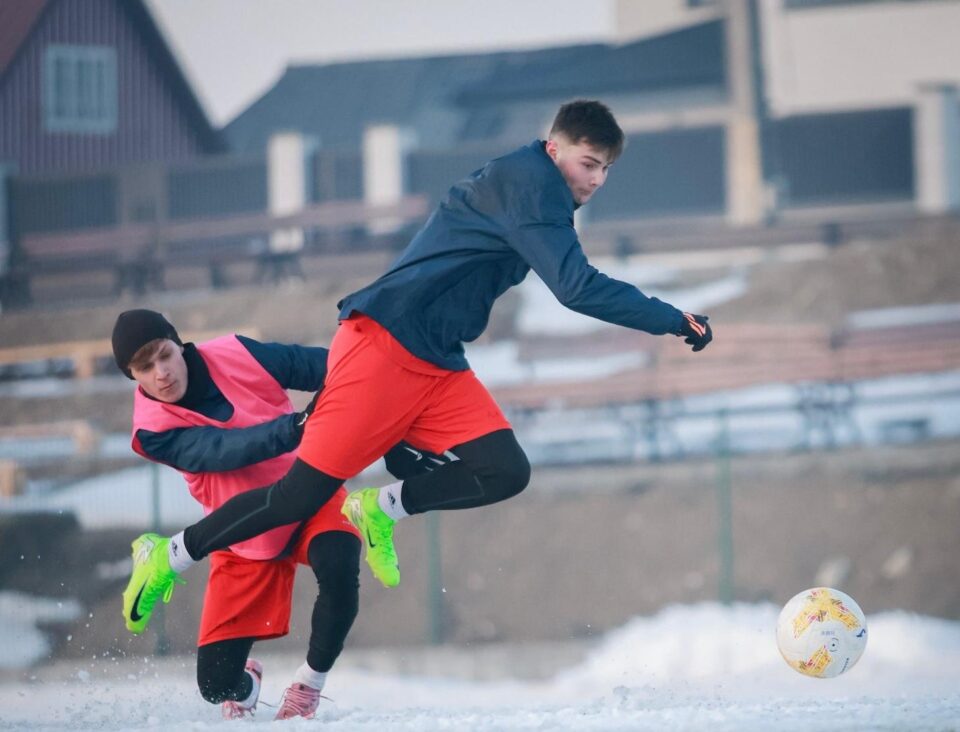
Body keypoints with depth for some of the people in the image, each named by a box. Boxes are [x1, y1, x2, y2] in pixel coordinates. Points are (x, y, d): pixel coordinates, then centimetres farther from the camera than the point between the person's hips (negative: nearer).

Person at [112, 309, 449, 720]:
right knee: (217, 684, -6)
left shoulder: (236, 356, -15)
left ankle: (308, 688, -12)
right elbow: (222, 451, -32)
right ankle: (247, 685, 34)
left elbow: (329, 370, -12)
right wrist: (296, 427, -50)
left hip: (310, 495, 0)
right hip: (247, 540, 0)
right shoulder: (154, 431, -17)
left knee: (338, 568, -36)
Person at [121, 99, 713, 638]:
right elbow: (577, 287, -23)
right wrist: (674, 321, -19)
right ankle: (170, 558, 5)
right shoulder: (528, 183, -15)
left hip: (440, 367, 9)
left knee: (506, 472, -9)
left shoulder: (538, 193, 15)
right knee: (302, 496, -9)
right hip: (382, 348, -9)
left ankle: (381, 510, 5)